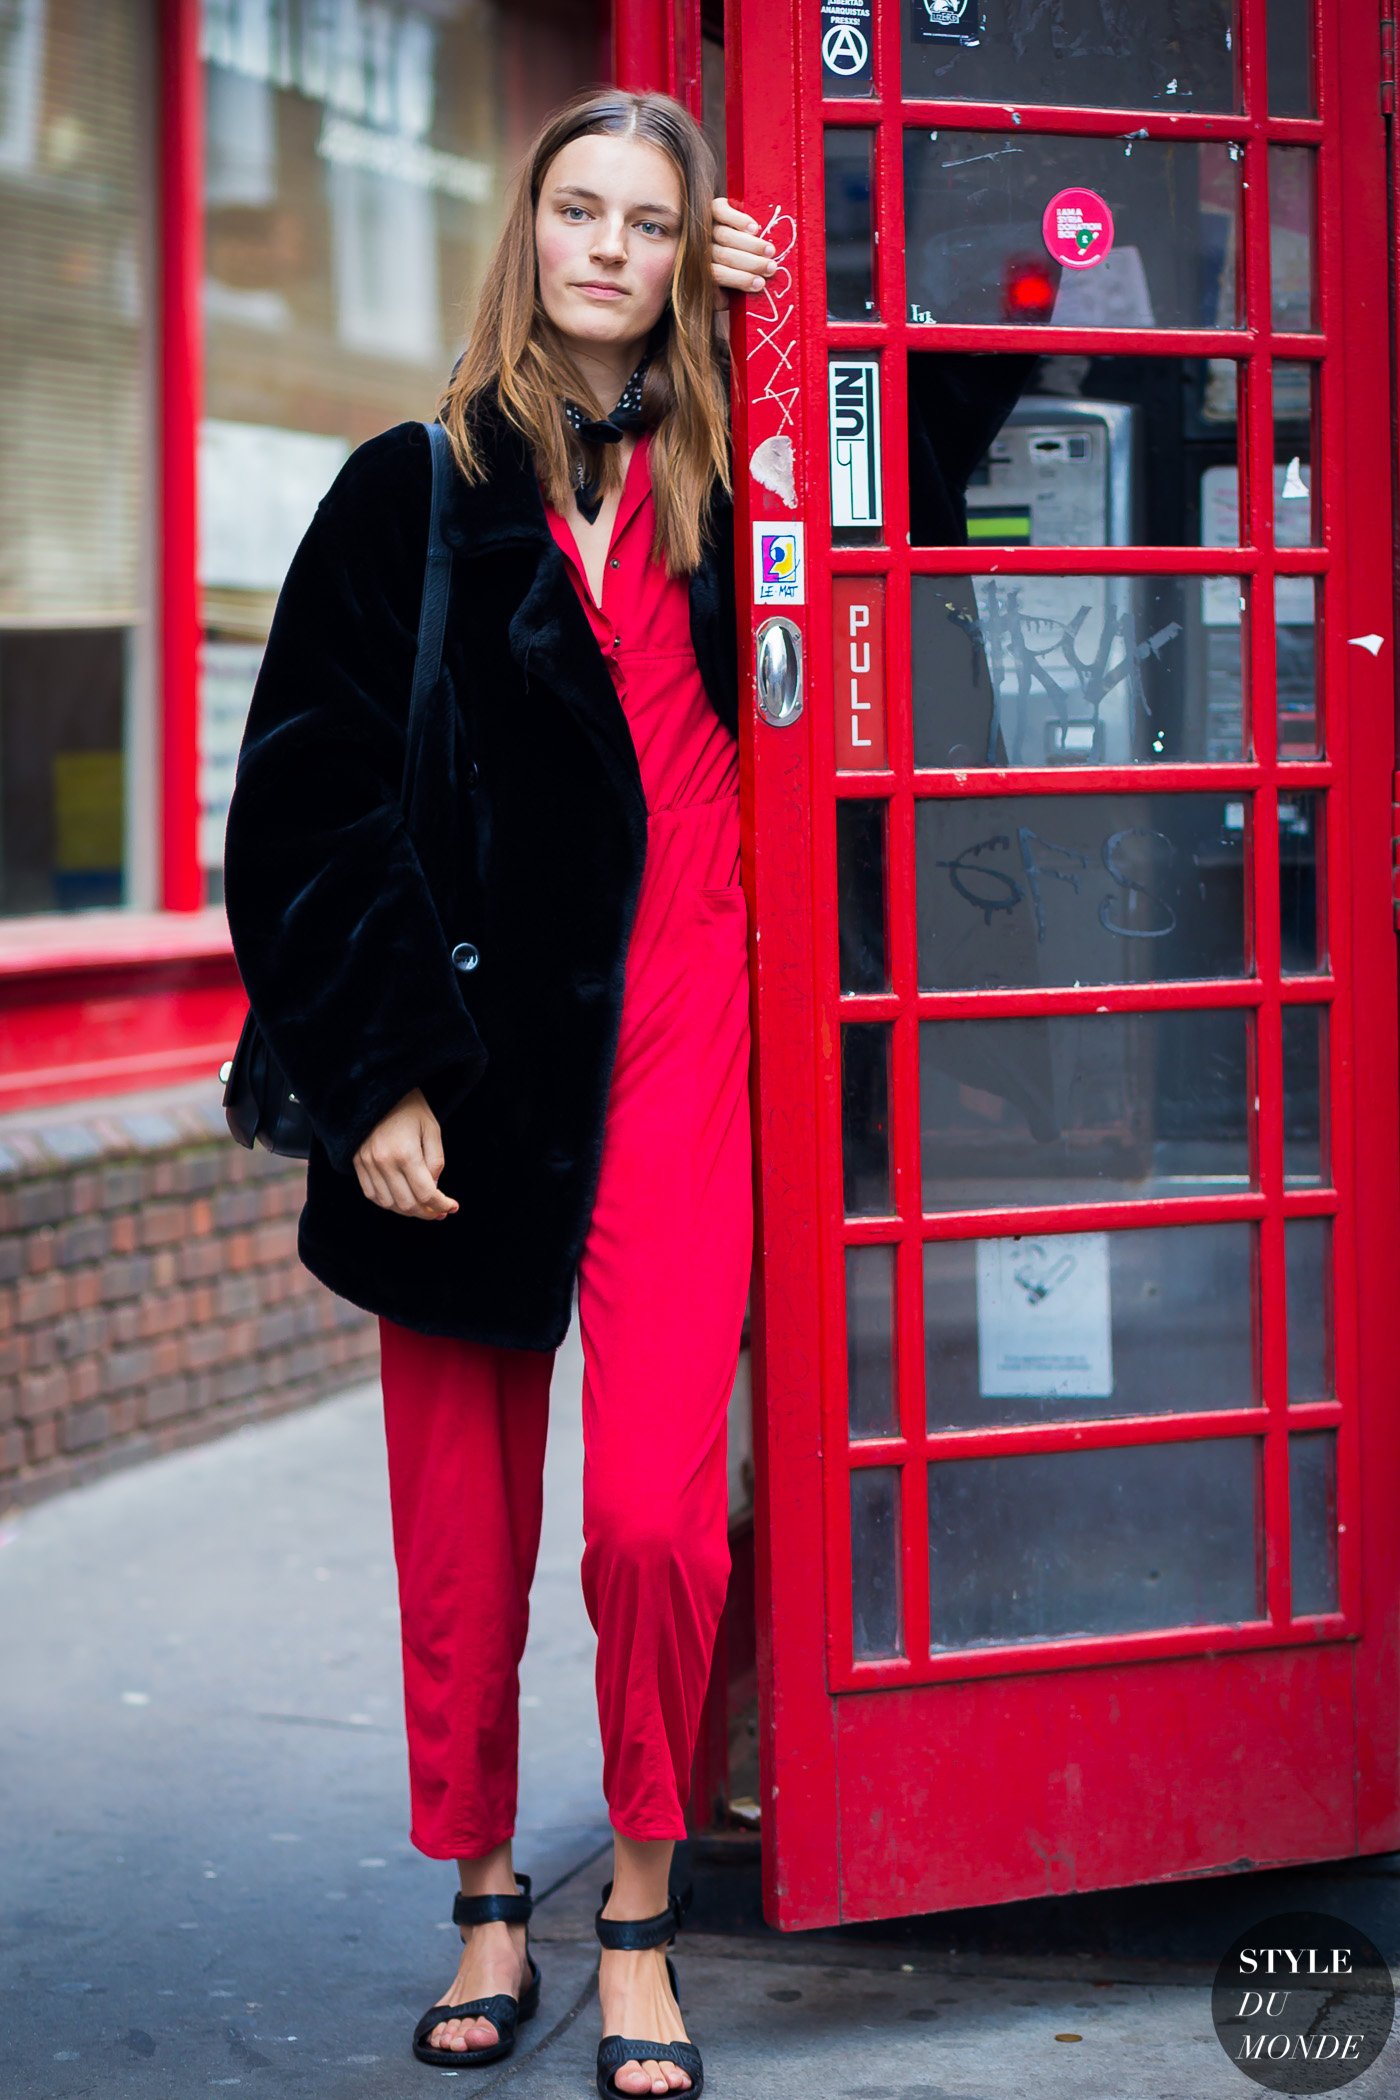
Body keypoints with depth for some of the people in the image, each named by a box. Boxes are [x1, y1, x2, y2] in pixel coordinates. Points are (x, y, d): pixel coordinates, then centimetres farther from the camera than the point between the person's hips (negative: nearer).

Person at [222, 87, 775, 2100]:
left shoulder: (725, 481, 10)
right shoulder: (417, 492, 3)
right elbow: (310, 796, 0)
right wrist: (380, 1073, -7)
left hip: (675, 1044, 1)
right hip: (470, 1074, -1)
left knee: (654, 1516, -9)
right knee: (464, 1527, 6)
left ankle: (640, 1923, 10)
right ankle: (487, 1904, 24)